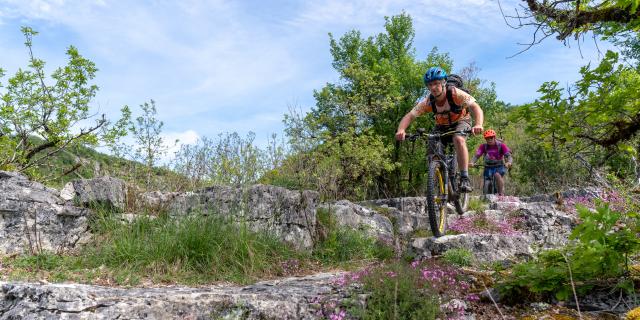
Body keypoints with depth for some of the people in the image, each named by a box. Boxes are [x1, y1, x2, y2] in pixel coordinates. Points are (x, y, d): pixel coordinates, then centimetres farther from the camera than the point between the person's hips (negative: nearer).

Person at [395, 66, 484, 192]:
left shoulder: (455, 94, -31)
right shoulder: (427, 101, -22)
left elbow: (476, 107, -40)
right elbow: (409, 116, -27)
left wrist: (478, 125, -61)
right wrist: (401, 130, -48)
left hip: (460, 122, -4)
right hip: (441, 126, 4)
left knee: (459, 140, -35)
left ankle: (465, 179, -29)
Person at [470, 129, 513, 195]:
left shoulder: (501, 145, -12)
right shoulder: (483, 146, -8)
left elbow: (508, 155, -21)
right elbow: (477, 155, -21)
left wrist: (508, 162, -45)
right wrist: (472, 162, -42)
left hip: (499, 167, -3)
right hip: (488, 167, 3)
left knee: (497, 175, -33)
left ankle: (501, 194, -28)